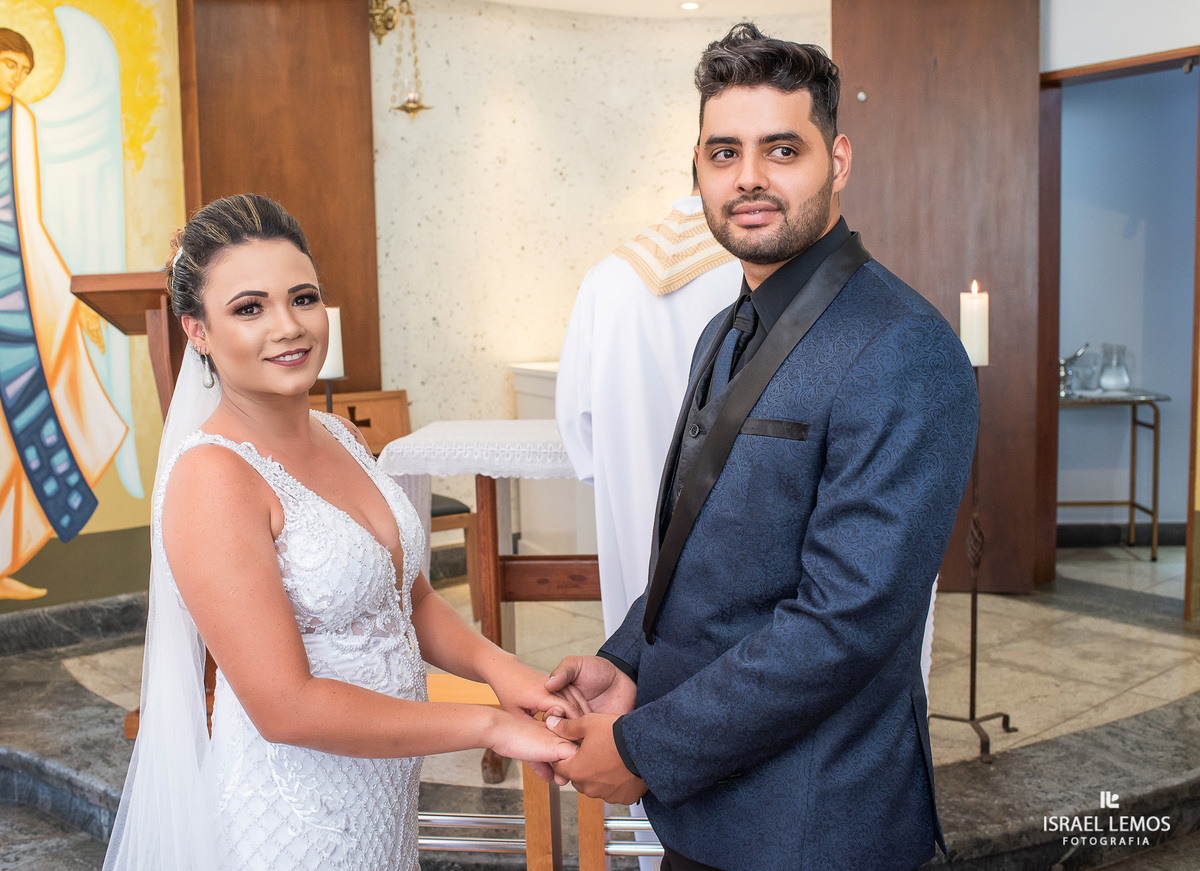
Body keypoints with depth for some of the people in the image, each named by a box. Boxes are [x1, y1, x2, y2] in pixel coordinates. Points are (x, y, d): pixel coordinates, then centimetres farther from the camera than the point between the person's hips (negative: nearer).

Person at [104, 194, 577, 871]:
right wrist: (488, 725, -22)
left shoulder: (342, 437, 1)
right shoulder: (212, 478, -22)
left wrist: (495, 664, -12)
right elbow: (286, 706, -25)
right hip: (293, 815, -7)